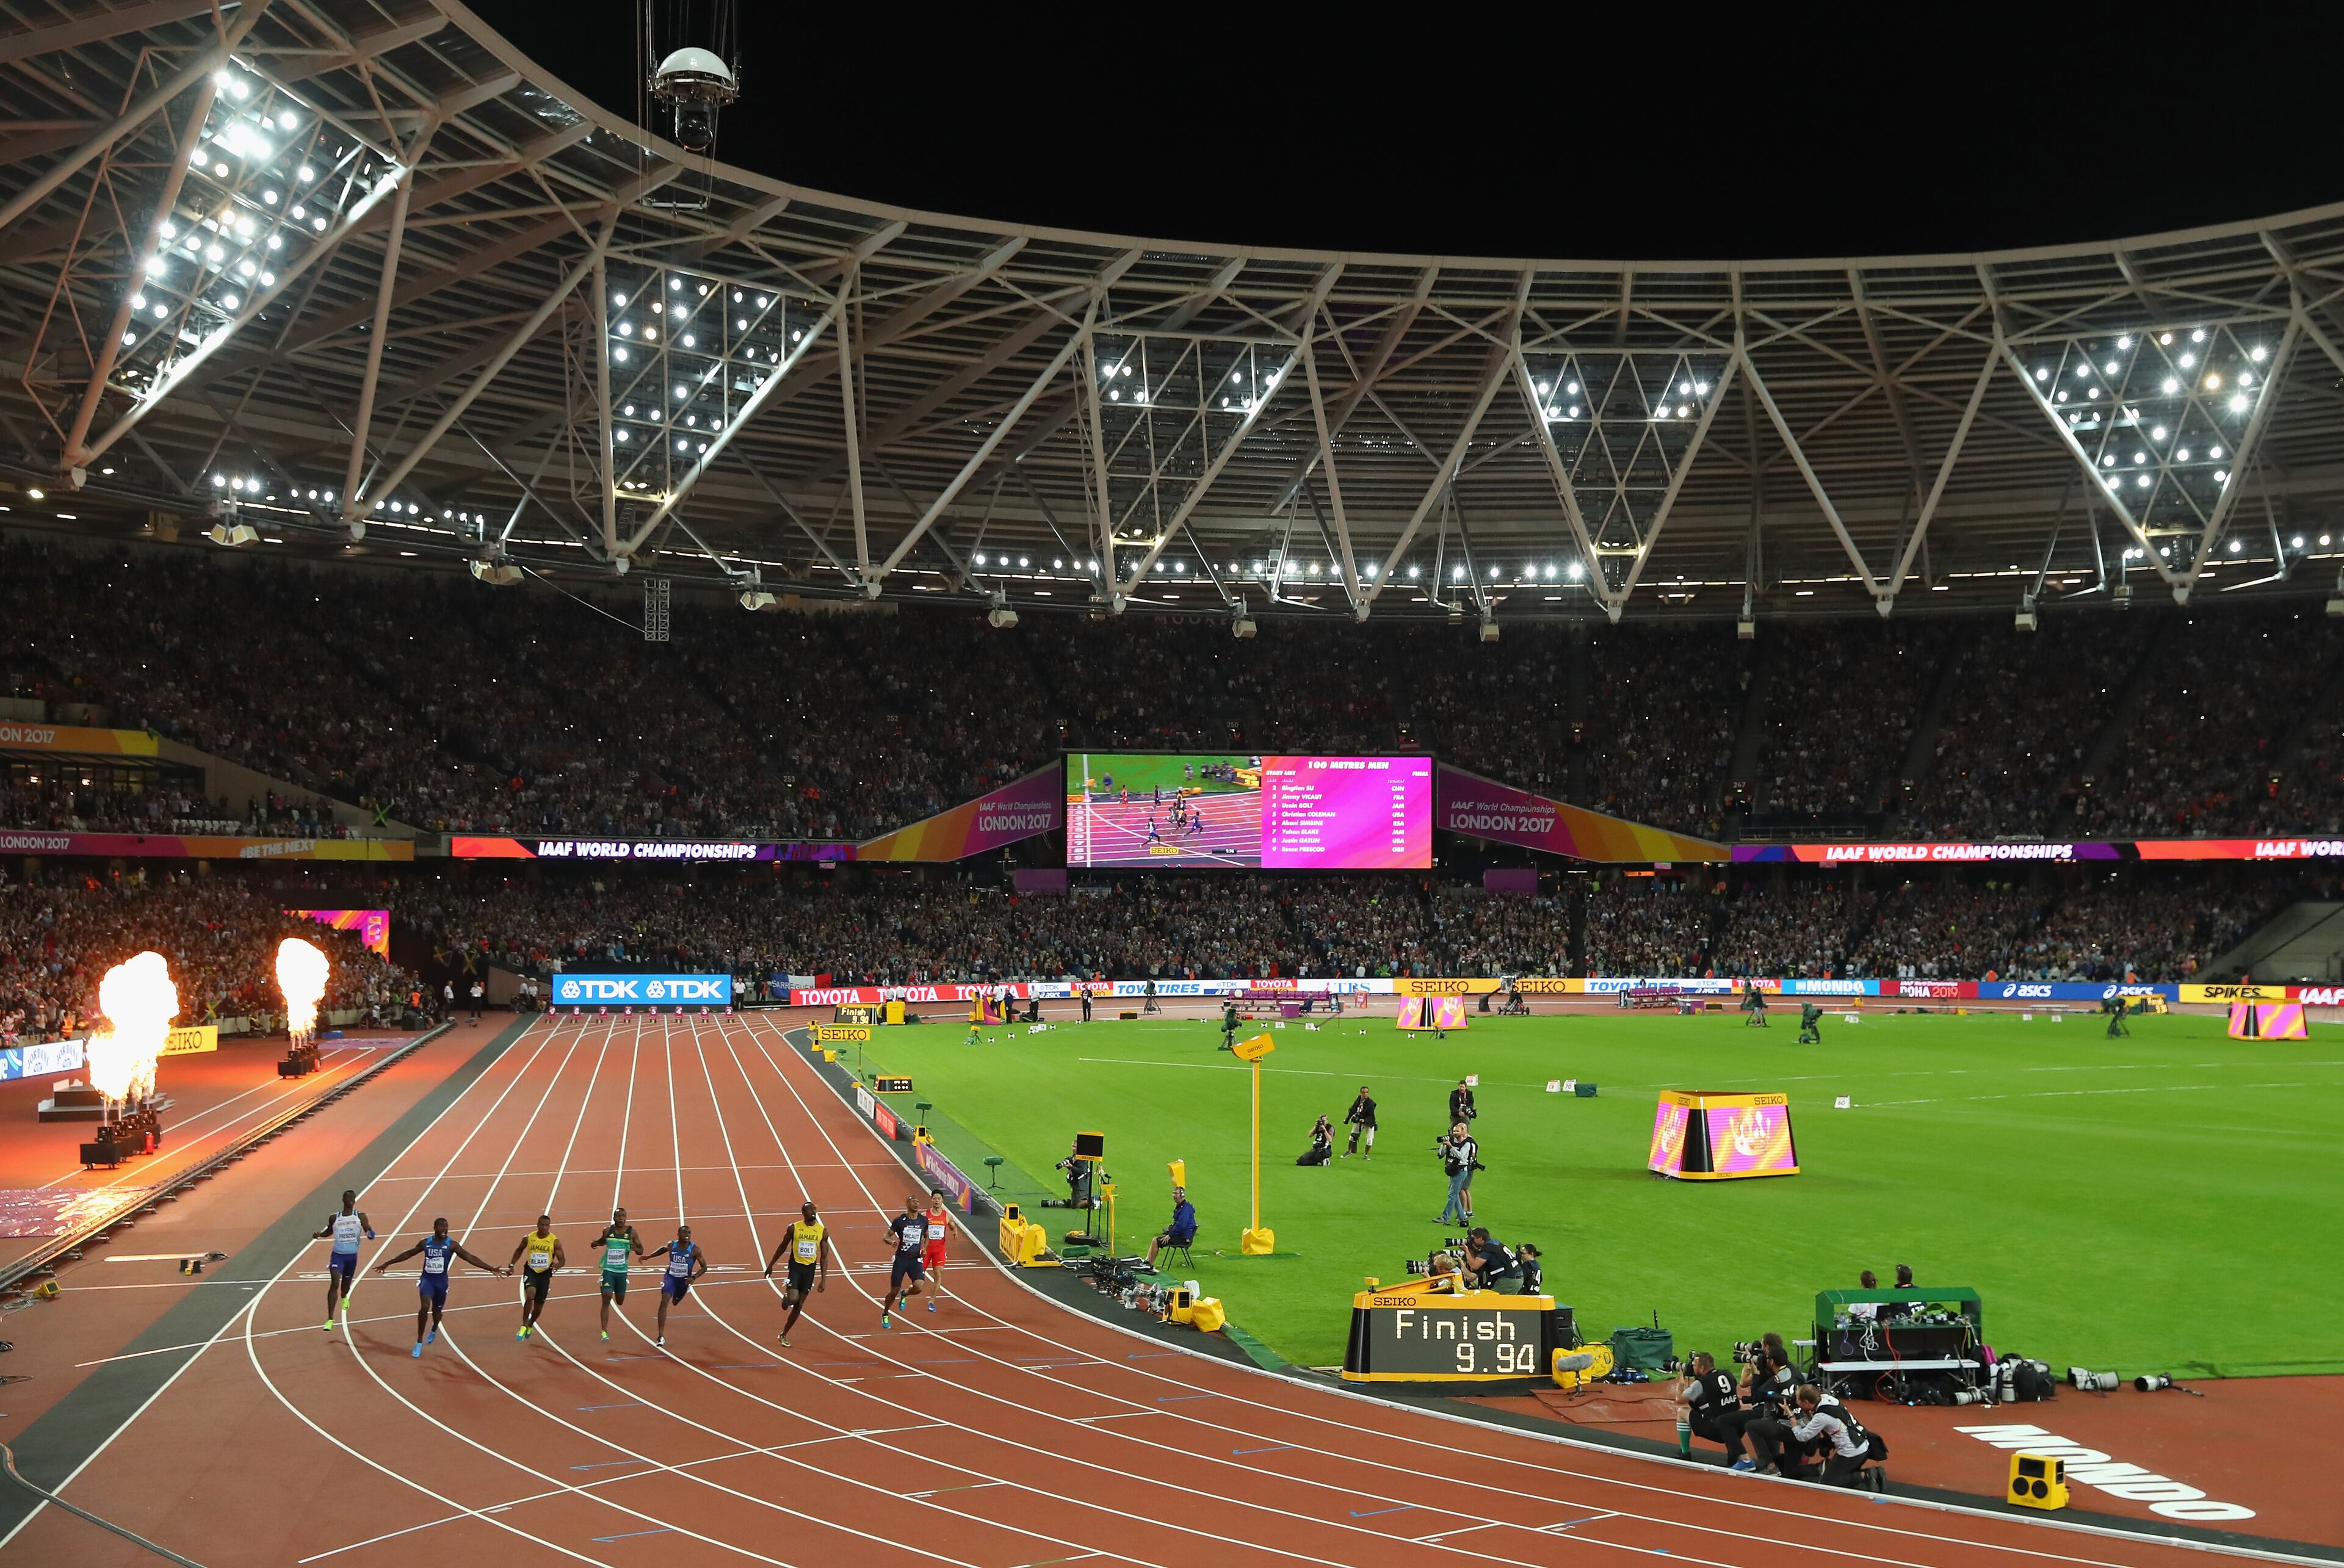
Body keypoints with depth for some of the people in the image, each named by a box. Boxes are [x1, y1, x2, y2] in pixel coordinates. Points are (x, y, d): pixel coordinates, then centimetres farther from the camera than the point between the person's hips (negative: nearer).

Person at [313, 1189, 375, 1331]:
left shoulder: (360, 1216, -3)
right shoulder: (334, 1218, -1)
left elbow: (369, 1231, -4)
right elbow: (329, 1231, 17)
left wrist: (370, 1234, -28)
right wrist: (319, 1235, -3)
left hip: (352, 1256, 2)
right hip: (338, 1255, -1)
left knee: (346, 1283, 19)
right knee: (334, 1284, -19)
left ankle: (344, 1297, 59)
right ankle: (330, 1319, -19)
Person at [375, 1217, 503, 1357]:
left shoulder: (452, 1245, -10)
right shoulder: (425, 1243, -3)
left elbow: (470, 1258, -16)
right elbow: (408, 1254, 11)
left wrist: (491, 1269, -24)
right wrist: (387, 1263, 17)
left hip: (441, 1281, 0)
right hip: (427, 1279, 0)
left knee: (437, 1310, 16)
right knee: (424, 1307, -22)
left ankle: (434, 1330, 53)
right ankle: (419, 1342, -9)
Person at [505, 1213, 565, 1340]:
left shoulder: (555, 1241, -9)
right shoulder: (528, 1238, -4)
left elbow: (563, 1259, -7)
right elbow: (519, 1250, 16)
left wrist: (558, 1265, -29)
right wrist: (511, 1265, 11)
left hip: (545, 1274, 1)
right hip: (530, 1271, -1)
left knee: (539, 1305, 9)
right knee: (530, 1296, -28)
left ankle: (530, 1325, 40)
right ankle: (524, 1326, -14)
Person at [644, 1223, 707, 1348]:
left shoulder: (695, 1250, -20)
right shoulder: (671, 1245, -13)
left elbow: (704, 1267, -13)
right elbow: (663, 1249, 13)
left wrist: (694, 1277, -27)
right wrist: (648, 1257, 11)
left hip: (684, 1280, 1)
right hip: (671, 1277, 0)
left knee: (675, 1302, 25)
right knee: (664, 1302, -22)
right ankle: (661, 1336, -23)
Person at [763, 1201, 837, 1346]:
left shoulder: (823, 1231, -4)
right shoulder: (794, 1228, -8)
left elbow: (824, 1257, 1)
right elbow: (783, 1246, 7)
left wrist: (824, 1279, -4)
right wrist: (771, 1265, 11)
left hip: (810, 1269, 2)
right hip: (795, 1266, -2)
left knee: (799, 1305, 7)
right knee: (793, 1299, -22)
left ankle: (784, 1334, 23)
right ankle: (786, 1297, 16)